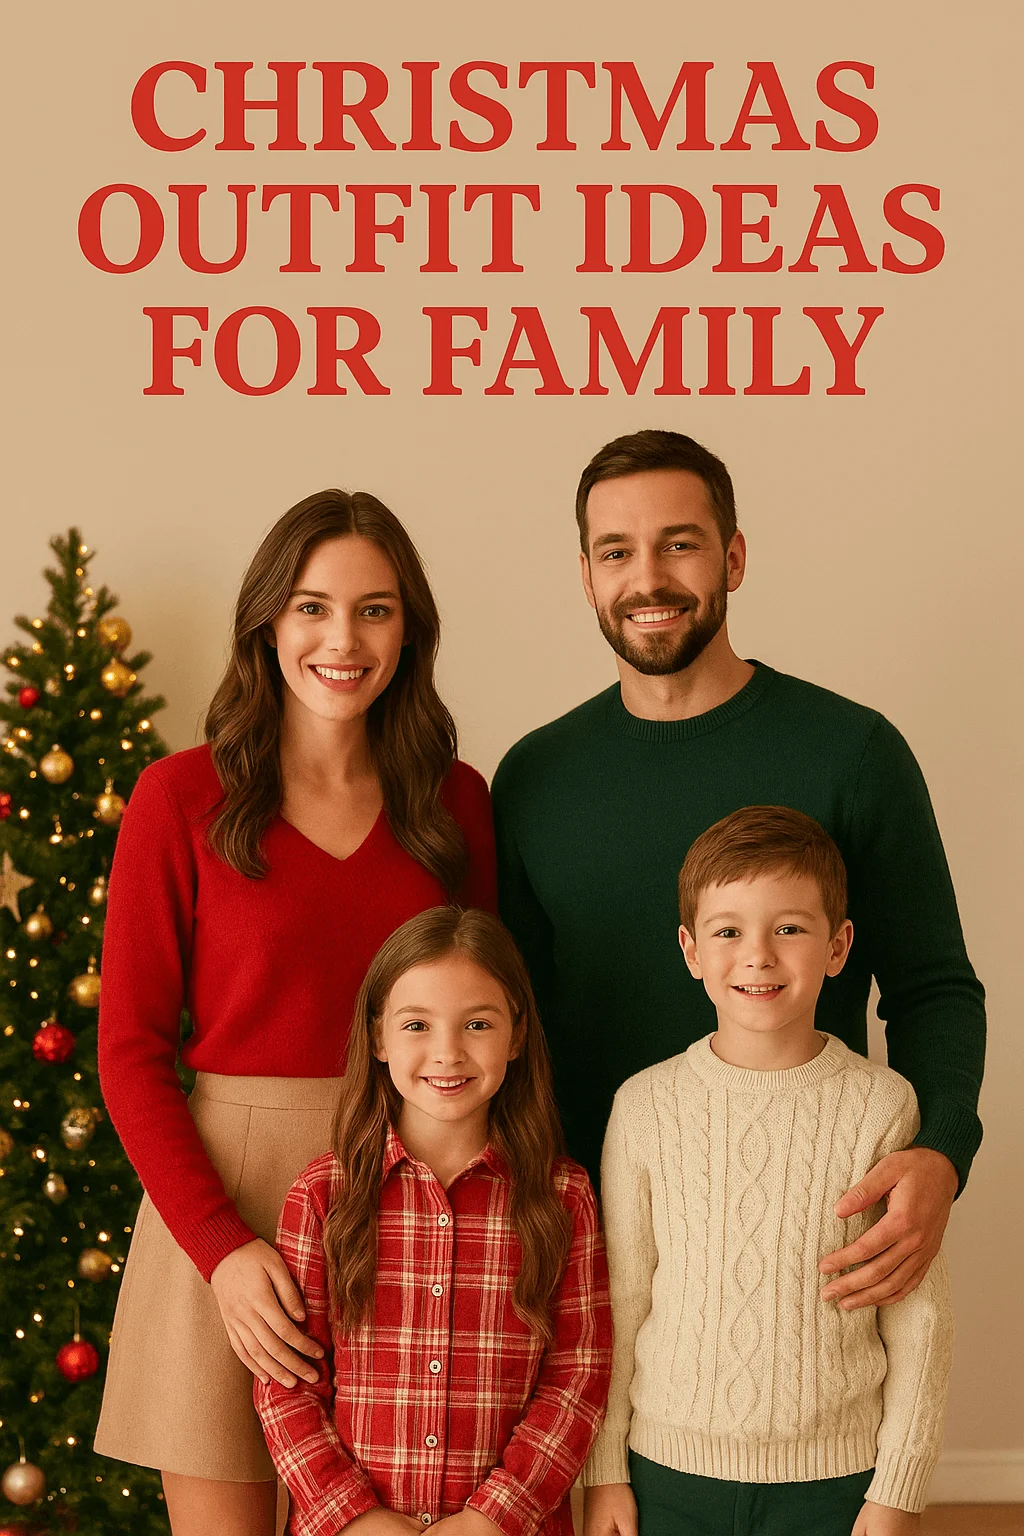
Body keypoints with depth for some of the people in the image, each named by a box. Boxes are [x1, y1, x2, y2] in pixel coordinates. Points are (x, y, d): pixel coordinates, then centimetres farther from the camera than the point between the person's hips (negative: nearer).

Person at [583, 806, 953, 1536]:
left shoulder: (881, 1106, -8)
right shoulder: (647, 1105, -5)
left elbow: (920, 1315, -3)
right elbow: (618, 1298, 2)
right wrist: (604, 1470, 4)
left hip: (832, 1476, -1)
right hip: (669, 1472, 1)